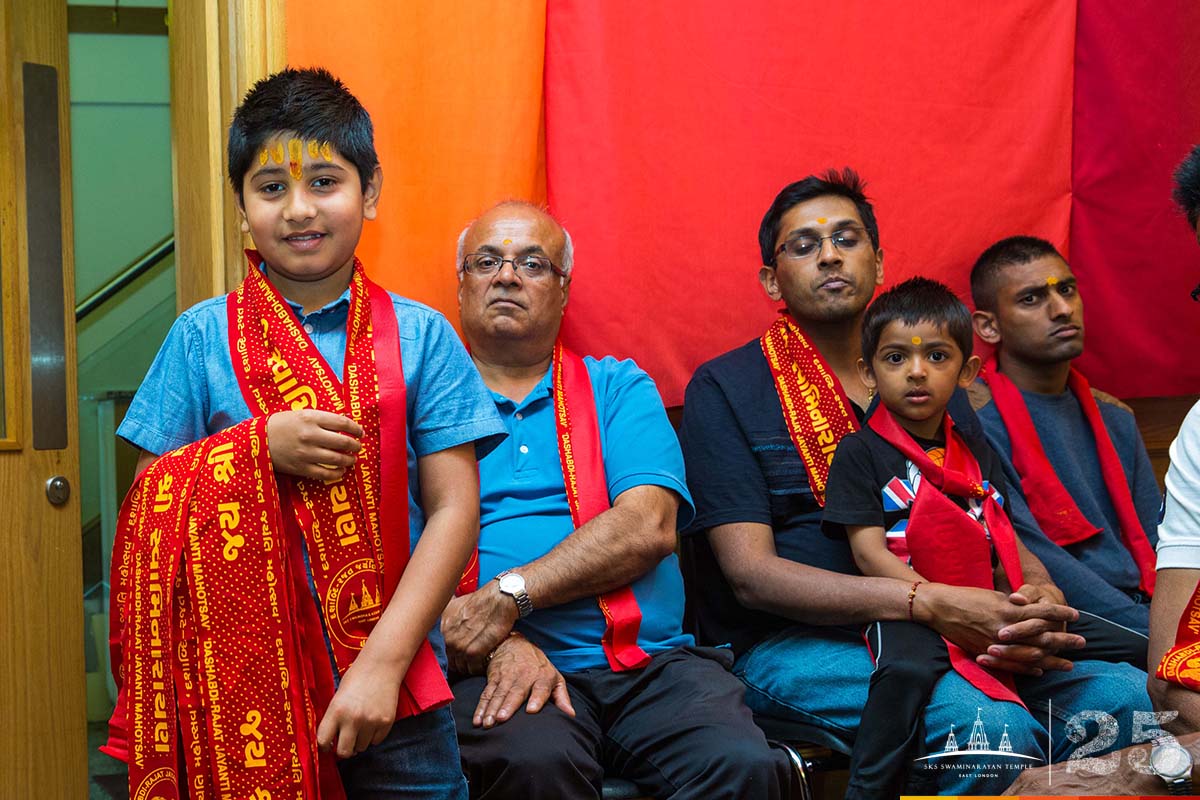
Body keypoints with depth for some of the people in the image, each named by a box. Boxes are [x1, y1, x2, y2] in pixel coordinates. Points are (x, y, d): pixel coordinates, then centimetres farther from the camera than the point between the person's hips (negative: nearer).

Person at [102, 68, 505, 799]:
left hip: (393, 673, 0)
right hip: (245, 678, 0)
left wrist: (383, 662, -13)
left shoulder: (420, 336, 0)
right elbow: (149, 507, 3)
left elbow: (454, 508, -4)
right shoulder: (203, 336, 3)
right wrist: (261, 447, -13)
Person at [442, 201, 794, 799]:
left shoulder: (620, 387, 16)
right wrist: (501, 643, -17)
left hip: (650, 662, 2)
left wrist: (509, 594, -14)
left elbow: (647, 526, -2)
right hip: (503, 666, -2)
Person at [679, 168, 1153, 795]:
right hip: (789, 646, -5)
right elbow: (750, 572, -9)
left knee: (1134, 696, -17)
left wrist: (1037, 625, -12)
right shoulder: (725, 388, 2)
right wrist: (929, 603, -21)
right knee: (994, 727, -31)